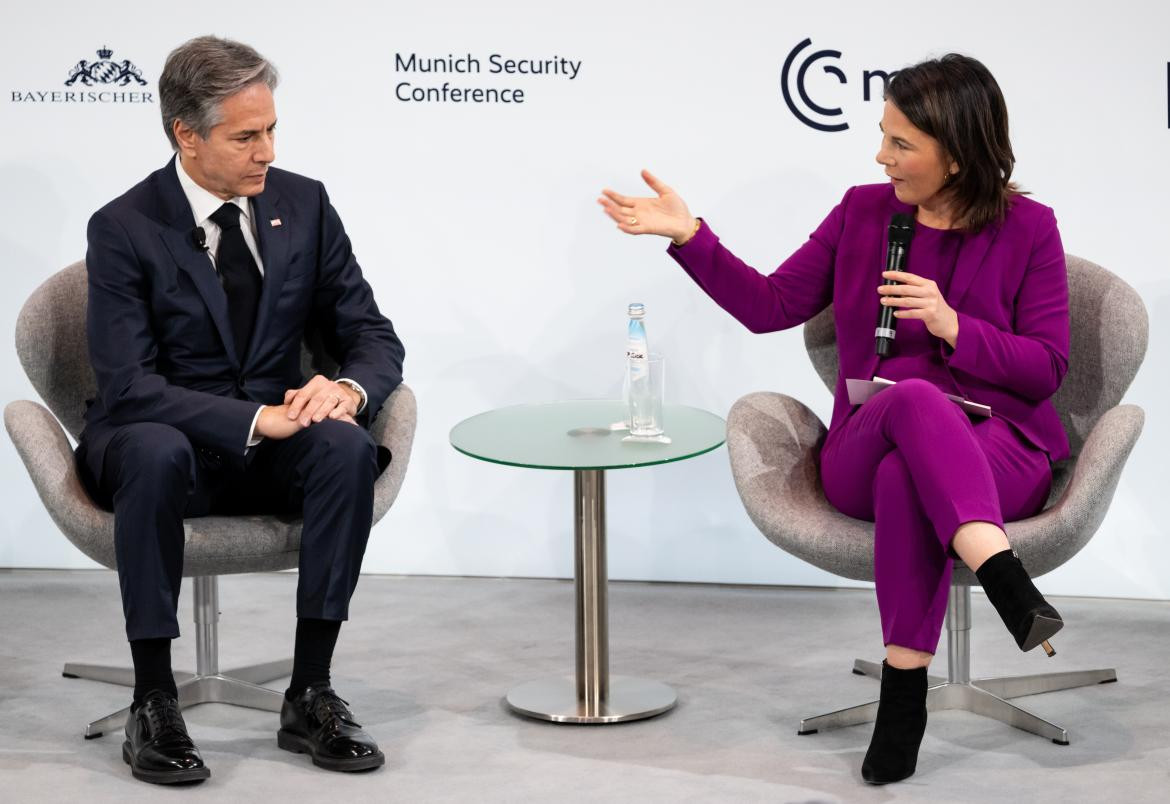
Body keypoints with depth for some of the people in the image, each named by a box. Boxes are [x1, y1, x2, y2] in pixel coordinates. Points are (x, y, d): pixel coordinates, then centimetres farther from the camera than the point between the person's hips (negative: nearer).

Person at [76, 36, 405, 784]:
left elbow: (374, 337, 2)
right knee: (156, 453, -38)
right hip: (167, 439, -3)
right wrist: (255, 418, -32)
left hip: (273, 443, 3)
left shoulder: (304, 203, -1)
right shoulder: (124, 228, -12)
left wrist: (348, 387, -23)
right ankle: (153, 704, -27)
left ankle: (310, 694, -23)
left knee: (348, 446, -30)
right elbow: (127, 384, -20)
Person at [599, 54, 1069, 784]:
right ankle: (1005, 580, -49)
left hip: (996, 449, -2)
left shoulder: (1028, 229, 2)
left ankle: (904, 692, -37)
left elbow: (1048, 368, -1)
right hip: (864, 445, 2)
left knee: (906, 474, -39)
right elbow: (772, 306, 13)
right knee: (916, 398, -37)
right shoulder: (862, 212, 9)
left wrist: (953, 326, -16)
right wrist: (689, 235, 2)